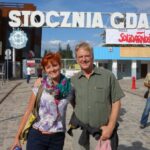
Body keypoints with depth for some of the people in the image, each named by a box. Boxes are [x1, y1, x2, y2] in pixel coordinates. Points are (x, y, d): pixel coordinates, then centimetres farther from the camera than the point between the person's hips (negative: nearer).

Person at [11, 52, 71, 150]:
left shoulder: (68, 87, -5)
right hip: (37, 136, -1)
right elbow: (28, 112, -2)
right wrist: (17, 137, -2)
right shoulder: (40, 86, -7)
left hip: (58, 138, 2)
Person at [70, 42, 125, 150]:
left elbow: (116, 102, -4)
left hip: (103, 132, -2)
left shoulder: (108, 76, -4)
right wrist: (76, 122, 4)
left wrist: (110, 128, -9)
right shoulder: (73, 80, 5)